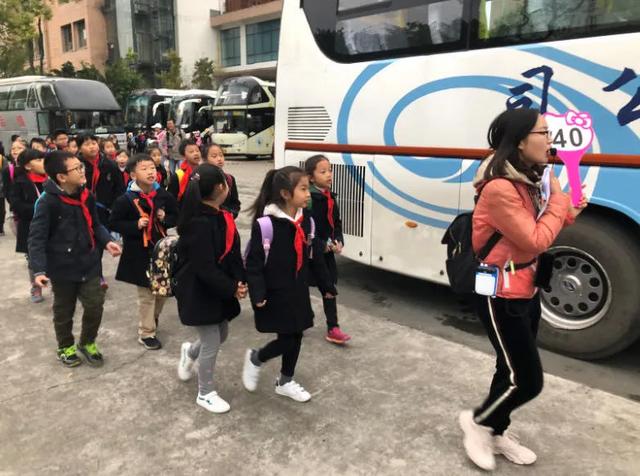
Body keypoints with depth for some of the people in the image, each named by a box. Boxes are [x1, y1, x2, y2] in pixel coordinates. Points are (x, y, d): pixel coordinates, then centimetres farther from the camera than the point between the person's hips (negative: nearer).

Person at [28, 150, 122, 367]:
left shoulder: (86, 196, -2)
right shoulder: (48, 202, -20)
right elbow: (36, 238, -18)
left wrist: (106, 241, -6)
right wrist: (39, 270, -26)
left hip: (89, 264, 4)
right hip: (62, 268, -4)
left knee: (95, 305, 6)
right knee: (64, 311, 15)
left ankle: (87, 343, 32)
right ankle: (66, 346, 40)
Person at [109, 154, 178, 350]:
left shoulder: (163, 195, -2)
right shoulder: (125, 199, -13)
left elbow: (175, 216, 11)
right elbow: (113, 223, -7)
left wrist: (165, 219, -10)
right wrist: (136, 225, -20)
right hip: (139, 253, -4)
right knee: (146, 295, 5)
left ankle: (153, 318, 46)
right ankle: (146, 333, 22)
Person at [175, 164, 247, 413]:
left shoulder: (222, 217, 2)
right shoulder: (199, 224, -27)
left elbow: (233, 252, 4)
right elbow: (204, 268, -28)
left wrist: (240, 281, -9)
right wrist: (231, 289, -21)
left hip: (219, 290, 9)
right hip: (198, 293, -9)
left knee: (220, 335, 22)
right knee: (212, 342, 4)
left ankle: (189, 352, 52)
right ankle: (206, 393, 26)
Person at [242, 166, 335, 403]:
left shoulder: (307, 221, 2)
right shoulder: (266, 224, -19)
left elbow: (313, 258, 11)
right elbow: (253, 262, -16)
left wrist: (326, 285, 15)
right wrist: (258, 295, -21)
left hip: (298, 292, 7)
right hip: (275, 293, -7)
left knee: (296, 336, 13)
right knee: (287, 340, -4)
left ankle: (285, 382, 34)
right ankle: (255, 359, 27)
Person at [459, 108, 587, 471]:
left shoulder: (527, 181, 6)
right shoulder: (500, 188, -24)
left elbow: (540, 234, 12)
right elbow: (536, 241, -22)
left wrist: (568, 215, -3)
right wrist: (558, 196, -12)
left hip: (527, 289, 10)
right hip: (502, 295, -9)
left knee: (513, 370, 19)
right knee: (526, 379, 0)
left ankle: (497, 432, 38)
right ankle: (478, 421, 25)